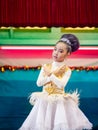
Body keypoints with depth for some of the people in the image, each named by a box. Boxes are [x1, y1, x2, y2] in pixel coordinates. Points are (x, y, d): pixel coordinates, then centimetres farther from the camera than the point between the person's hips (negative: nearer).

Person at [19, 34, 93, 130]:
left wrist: (49, 74, -17)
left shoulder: (67, 70, -7)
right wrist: (53, 74, -13)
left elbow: (61, 84, -22)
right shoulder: (45, 67, 1)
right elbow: (39, 83, -7)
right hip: (45, 100, 3)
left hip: (60, 101, -2)